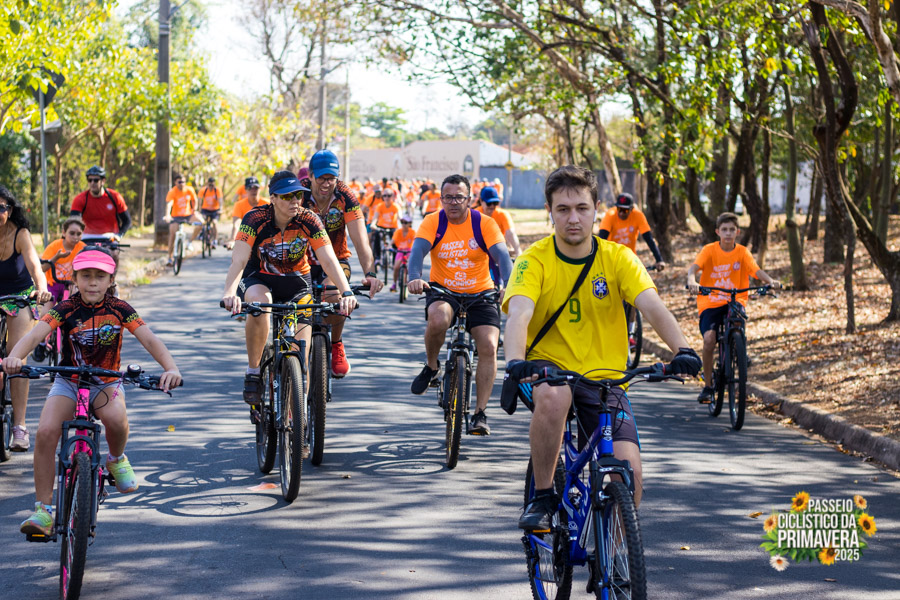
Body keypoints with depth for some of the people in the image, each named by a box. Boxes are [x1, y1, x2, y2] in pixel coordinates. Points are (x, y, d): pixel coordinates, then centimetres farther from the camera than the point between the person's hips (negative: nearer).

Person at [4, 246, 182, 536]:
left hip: (106, 382, 0)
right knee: (46, 432, -25)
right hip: (68, 382, 0)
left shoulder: (119, 309, -8)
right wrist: (13, 357, -47)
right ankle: (43, 510, -14)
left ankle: (116, 460, 2)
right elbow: (35, 334, -26)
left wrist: (171, 368, -35)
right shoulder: (66, 309, -11)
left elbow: (149, 339, -16)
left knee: (116, 418, -34)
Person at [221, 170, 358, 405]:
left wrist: (346, 293, -41)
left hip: (296, 281, 2)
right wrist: (229, 292, -52)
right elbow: (239, 260, -32)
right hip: (259, 278, -2)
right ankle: (253, 372, -22)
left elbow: (329, 261, -25)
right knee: (260, 302, -38)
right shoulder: (255, 219, -23)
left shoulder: (309, 220, -19)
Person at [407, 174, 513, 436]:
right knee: (438, 319, -34)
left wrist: (506, 284, -40)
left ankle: (480, 413, -6)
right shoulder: (433, 222, -7)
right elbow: (418, 250, -22)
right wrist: (414, 277, -44)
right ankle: (432, 367, -3)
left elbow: (502, 255, -20)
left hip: (480, 293, 1)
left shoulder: (484, 224, -9)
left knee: (488, 347, -16)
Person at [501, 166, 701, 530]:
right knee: (553, 396, -38)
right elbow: (518, 316, -24)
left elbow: (652, 307, -17)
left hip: (604, 378, 2)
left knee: (627, 467, -18)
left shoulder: (617, 258, -3)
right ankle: (542, 497, -17)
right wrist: (514, 362, -45)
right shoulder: (535, 261, -8)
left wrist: (681, 349, -36)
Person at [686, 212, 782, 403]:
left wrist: (771, 281, -32)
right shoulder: (710, 250, -2)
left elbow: (756, 270, -11)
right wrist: (692, 281, -40)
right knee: (709, 339, -21)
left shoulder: (742, 252, 2)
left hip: (735, 301, 1)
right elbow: (694, 267, -17)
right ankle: (708, 386, -3)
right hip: (711, 302, -1)